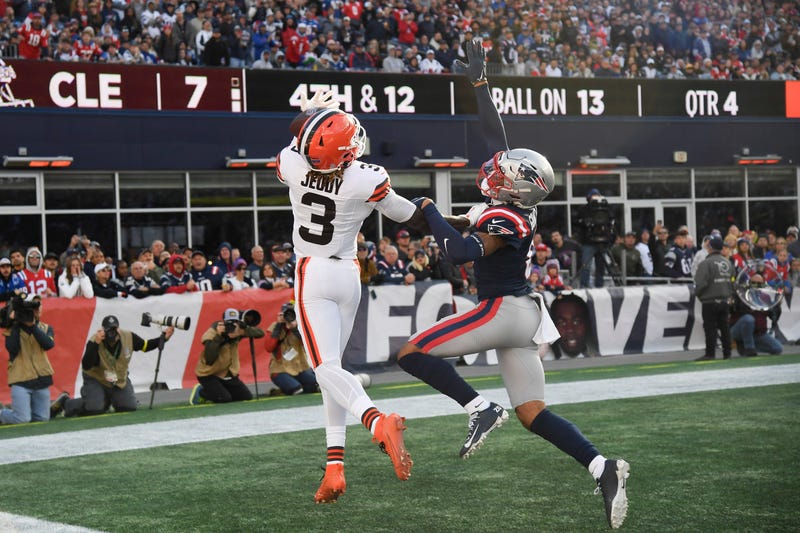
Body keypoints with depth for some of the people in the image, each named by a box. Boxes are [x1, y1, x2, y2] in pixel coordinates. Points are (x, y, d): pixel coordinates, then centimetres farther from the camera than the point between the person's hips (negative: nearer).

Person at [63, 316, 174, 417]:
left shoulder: (129, 337, -15)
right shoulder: (94, 341, -27)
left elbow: (145, 346, 3)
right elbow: (86, 366, -36)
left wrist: (163, 338, -10)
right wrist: (95, 344, -45)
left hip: (120, 380, 5)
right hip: (96, 380, -5)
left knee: (130, 407, -6)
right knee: (94, 408, -24)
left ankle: (111, 399, 29)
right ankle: (68, 405, 6)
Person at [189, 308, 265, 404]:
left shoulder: (238, 331, -10)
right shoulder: (212, 332, -26)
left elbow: (260, 333, -18)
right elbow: (209, 360, -36)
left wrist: (244, 331, -35)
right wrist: (218, 336, -40)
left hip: (228, 373, 6)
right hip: (208, 374, -6)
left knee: (247, 397, 0)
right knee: (224, 399, -22)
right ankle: (200, 392, 6)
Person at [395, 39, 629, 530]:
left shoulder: (505, 221, -17)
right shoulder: (518, 204, 6)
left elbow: (461, 252, -28)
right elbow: (495, 135, 13)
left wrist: (429, 210, -14)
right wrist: (479, 82, 18)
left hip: (503, 310, -9)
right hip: (522, 317, 9)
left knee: (412, 353, -5)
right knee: (533, 415, 6)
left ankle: (481, 409, -11)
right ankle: (603, 468, -7)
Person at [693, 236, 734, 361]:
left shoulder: (706, 263, -13)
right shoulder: (728, 263, 9)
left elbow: (701, 283, -17)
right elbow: (733, 282, 14)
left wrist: (697, 294, 1)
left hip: (710, 301, -6)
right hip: (725, 301, 6)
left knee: (710, 328, -3)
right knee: (725, 327, 10)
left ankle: (710, 353, -5)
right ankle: (727, 353, 12)